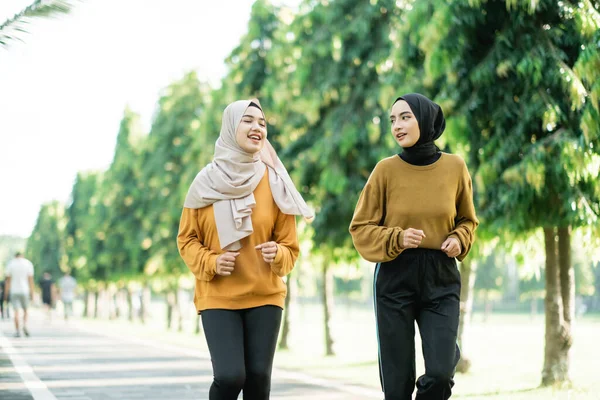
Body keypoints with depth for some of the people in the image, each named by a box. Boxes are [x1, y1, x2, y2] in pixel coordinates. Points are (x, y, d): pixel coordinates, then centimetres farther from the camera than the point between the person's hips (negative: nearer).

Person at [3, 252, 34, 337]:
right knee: (25, 310, 14)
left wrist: (6, 293, 5)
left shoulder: (10, 264, 2)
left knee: (16, 312, 0)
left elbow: (8, 280, 1)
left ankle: (17, 331, -6)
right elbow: (30, 280, -3)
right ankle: (25, 325, -9)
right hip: (24, 291, 0)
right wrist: (32, 293, -1)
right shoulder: (28, 264, 1)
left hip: (14, 291, 0)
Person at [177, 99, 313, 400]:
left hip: (264, 296, 2)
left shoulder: (273, 181, 1)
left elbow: (290, 245, 5)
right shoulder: (207, 181, -2)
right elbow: (187, 239, 5)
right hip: (218, 296, -2)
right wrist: (210, 262, -13)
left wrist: (278, 256, -17)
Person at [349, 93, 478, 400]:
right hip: (395, 280, -1)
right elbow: (361, 229, -1)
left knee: (440, 375, -12)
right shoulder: (386, 170, -4)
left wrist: (459, 240, -6)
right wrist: (396, 239, -18)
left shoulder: (454, 167, 0)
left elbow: (467, 220, 15)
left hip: (441, 280, 1)